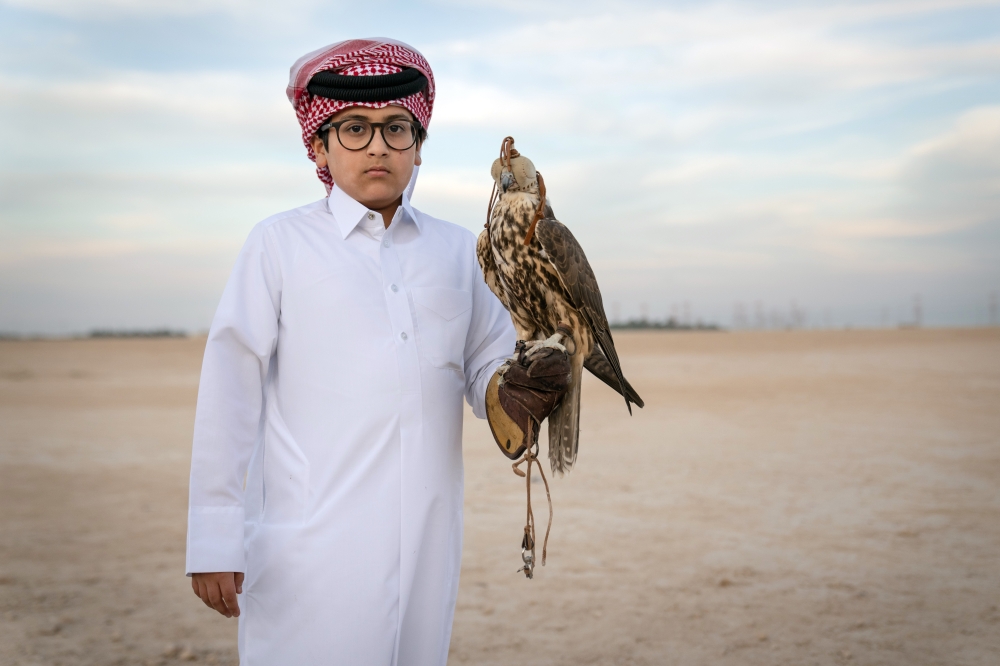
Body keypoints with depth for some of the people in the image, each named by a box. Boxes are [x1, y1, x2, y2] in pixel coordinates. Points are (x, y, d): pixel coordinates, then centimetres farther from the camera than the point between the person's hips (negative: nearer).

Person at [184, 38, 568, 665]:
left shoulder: (458, 250, 11)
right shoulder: (280, 244, 1)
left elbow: (492, 378, 12)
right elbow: (230, 395, -3)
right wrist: (215, 541, -6)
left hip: (427, 543, 4)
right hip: (309, 542, -3)